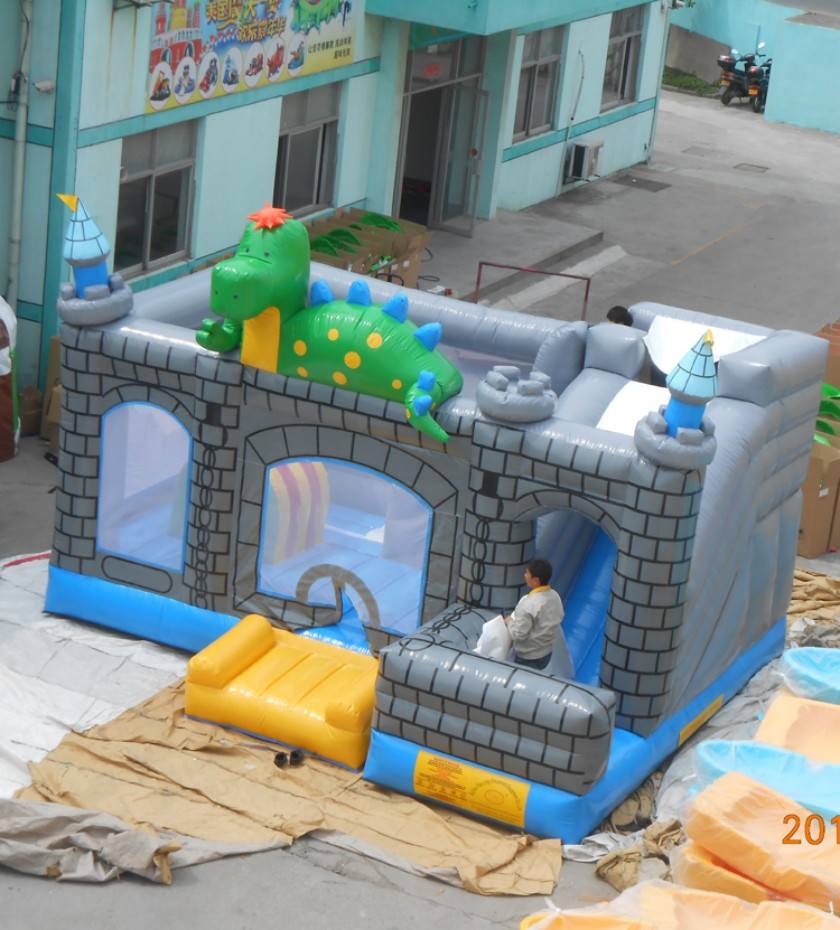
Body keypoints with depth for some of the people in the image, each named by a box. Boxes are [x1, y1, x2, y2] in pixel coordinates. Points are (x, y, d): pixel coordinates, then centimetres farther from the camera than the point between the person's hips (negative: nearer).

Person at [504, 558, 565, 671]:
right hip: (546, 653, 8)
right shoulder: (555, 596, -4)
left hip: (528, 658, -8)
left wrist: (510, 622, -5)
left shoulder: (529, 603, -30)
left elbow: (519, 634, -26)